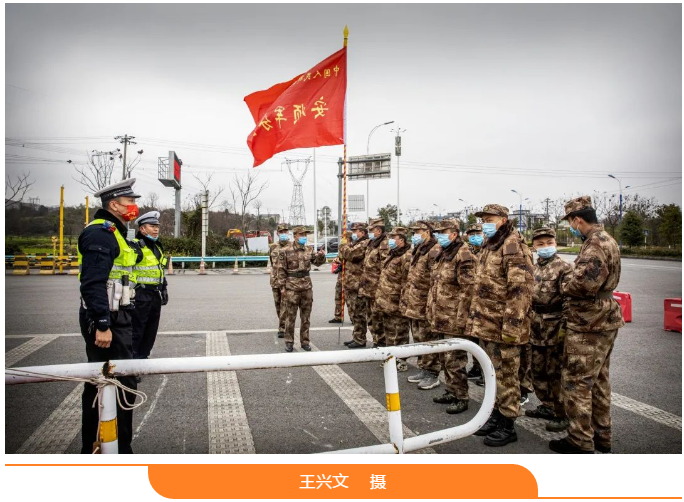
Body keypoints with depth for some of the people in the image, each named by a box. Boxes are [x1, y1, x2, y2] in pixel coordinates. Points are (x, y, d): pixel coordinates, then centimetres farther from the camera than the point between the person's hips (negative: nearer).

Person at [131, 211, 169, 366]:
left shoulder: (157, 246, 16)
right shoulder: (135, 246, -12)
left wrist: (164, 291, 24)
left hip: (155, 295, 8)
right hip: (140, 296, -8)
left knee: (151, 331, 16)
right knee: (136, 331, -2)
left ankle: (143, 357, 28)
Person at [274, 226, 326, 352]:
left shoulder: (308, 251, 6)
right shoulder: (285, 251, -6)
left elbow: (317, 262, 14)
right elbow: (280, 270, -5)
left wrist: (321, 255, -8)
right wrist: (282, 287, -9)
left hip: (307, 288, 4)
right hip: (291, 288, -4)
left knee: (306, 317, 10)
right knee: (290, 317, 4)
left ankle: (305, 341, 20)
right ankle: (289, 342, 15)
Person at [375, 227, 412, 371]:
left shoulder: (406, 257, -17)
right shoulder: (392, 255, 14)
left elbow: (407, 282, -21)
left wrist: (403, 303, -23)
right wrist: (380, 298, 20)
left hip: (396, 304, -9)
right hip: (387, 302, 9)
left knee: (399, 333, 1)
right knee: (389, 332, 18)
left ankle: (401, 361, 11)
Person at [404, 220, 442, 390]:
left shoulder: (435, 251, -15)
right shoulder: (417, 250, 15)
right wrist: (407, 297, 22)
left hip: (425, 304, -9)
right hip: (414, 304, 10)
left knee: (428, 340, -1)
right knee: (418, 338, 16)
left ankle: (433, 374, 9)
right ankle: (423, 369, 28)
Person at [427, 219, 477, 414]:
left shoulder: (463, 256, -14)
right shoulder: (442, 255, 14)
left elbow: (467, 290, -19)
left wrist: (460, 319, -21)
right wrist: (432, 311, 18)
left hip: (454, 319, -9)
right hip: (440, 318, 9)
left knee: (454, 360, -2)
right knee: (445, 358, 18)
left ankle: (461, 398, 11)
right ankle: (451, 391, 31)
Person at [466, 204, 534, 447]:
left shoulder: (514, 246, -15)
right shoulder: (490, 246, 15)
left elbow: (521, 289, -22)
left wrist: (511, 326, -24)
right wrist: (475, 318, 20)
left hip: (503, 325, -9)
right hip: (486, 324, 9)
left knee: (505, 375, 2)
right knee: (492, 373, 18)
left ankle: (508, 425, 14)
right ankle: (496, 415, 31)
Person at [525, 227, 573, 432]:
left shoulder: (564, 268, -10)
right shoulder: (533, 268, 11)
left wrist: (564, 327, -19)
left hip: (555, 325, -7)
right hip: (537, 325, 7)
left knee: (555, 372, -1)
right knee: (538, 370, 16)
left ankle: (562, 414, 12)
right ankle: (547, 406, 32)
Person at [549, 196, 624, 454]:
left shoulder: (595, 243, -19)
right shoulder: (607, 240, 15)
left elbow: (586, 280, -31)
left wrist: (566, 284, -11)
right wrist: (574, 278, 7)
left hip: (589, 324, -11)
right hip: (605, 320, 11)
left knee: (576, 381, -2)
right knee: (598, 380, 18)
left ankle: (580, 440, 7)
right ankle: (601, 435, 29)